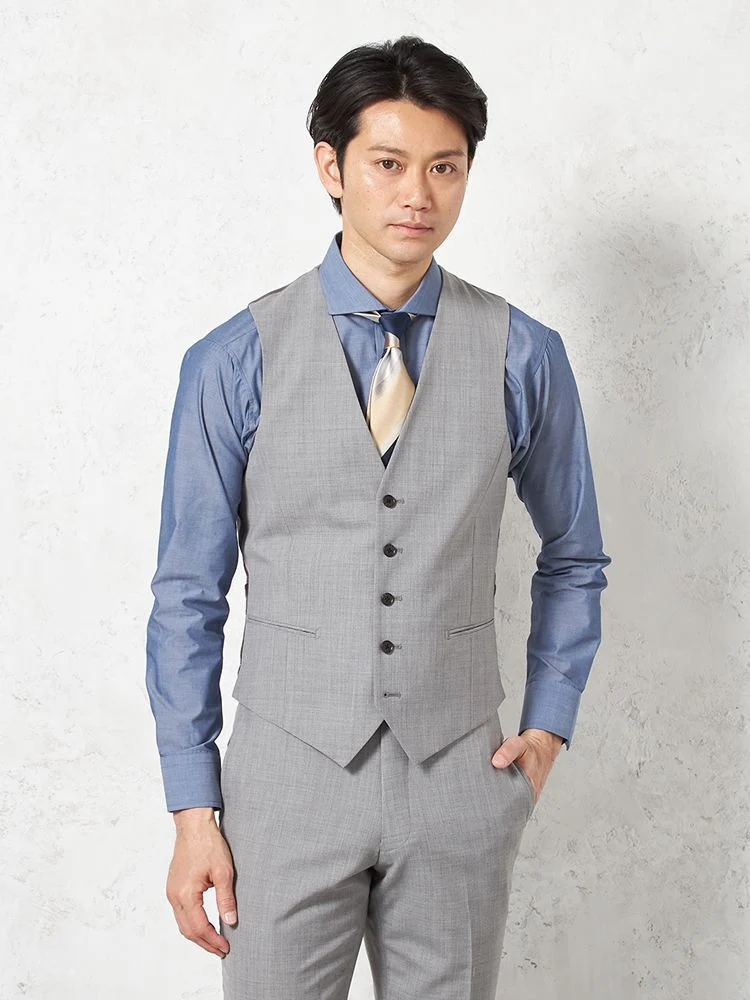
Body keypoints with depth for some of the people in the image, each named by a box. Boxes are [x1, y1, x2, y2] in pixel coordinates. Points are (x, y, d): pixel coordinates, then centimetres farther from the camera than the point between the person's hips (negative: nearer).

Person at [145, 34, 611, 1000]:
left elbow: (573, 559, 12)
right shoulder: (234, 361, -6)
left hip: (459, 780, 1)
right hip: (288, 777, -1)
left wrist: (547, 724, 4)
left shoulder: (523, 356, -3)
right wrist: (193, 808, -4)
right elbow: (187, 595, -2)